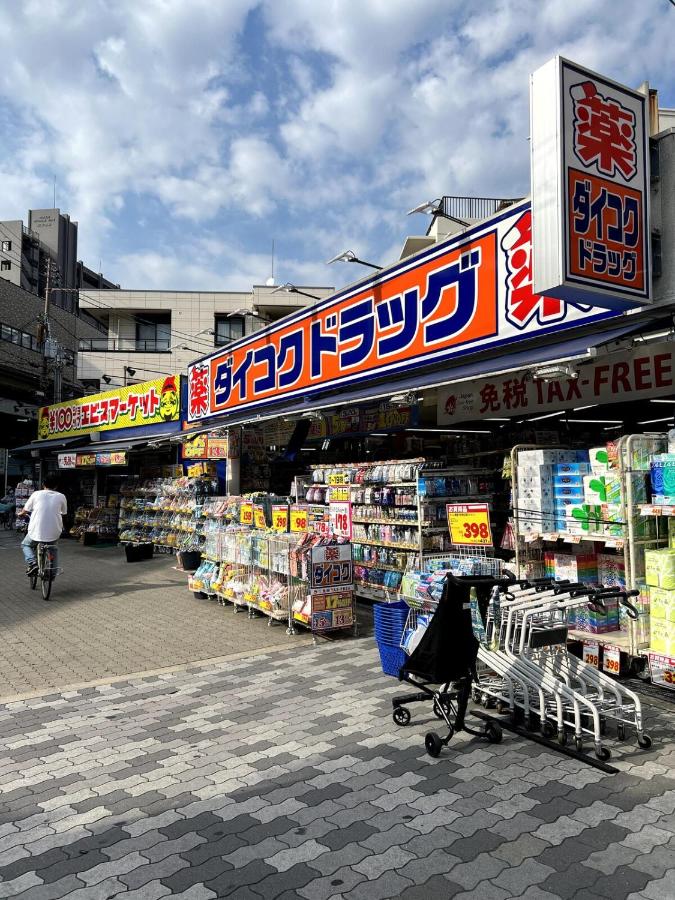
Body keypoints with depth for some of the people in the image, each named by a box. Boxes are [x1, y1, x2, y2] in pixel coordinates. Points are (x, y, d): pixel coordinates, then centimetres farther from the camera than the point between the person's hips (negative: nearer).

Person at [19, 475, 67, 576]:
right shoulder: (61, 497, 2)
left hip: (37, 532, -1)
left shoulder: (36, 494, 1)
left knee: (25, 545, 27)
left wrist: (21, 514, 36)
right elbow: (63, 513, 12)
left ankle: (32, 563, 2)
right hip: (54, 533, 2)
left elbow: (25, 510, 13)